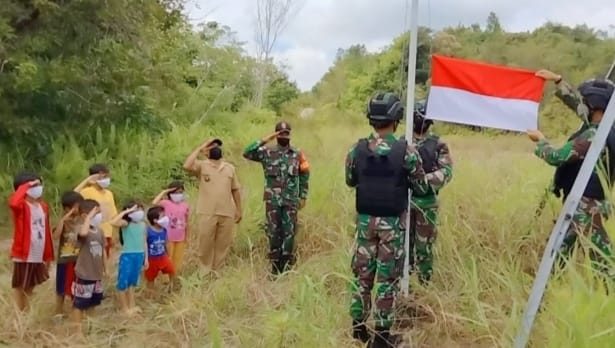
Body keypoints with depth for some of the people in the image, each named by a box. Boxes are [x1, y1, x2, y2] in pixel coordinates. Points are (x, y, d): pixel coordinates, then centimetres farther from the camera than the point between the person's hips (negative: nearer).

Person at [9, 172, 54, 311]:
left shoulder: (43, 206, 8)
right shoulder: (21, 205, -13)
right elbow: (13, 203, -41)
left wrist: (48, 256, 14)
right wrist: (25, 186, -28)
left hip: (38, 256, 7)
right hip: (23, 255, -7)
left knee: (31, 286, 20)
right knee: (20, 287, 5)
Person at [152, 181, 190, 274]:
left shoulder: (185, 206, 0)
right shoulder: (166, 203, -10)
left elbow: (186, 222, 7)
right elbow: (154, 203, -31)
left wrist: (186, 237, 10)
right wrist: (164, 192, -21)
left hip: (180, 238, 4)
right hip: (168, 237, -4)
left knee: (177, 260, 16)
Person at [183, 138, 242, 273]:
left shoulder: (230, 168, 12)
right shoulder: (202, 166, 1)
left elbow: (235, 190, 16)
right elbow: (187, 166, -21)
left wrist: (239, 210, 13)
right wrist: (200, 148, -13)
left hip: (227, 213, 3)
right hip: (207, 213, -3)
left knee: (223, 244, 9)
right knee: (205, 243, 3)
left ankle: (217, 271, 23)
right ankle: (205, 271, 20)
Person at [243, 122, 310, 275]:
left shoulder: (298, 154, 5)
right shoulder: (267, 153, 1)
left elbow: (304, 176, 9)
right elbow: (247, 153, -11)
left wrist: (303, 197, 4)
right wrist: (264, 140, -13)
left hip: (291, 200, 0)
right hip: (273, 200, 0)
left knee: (289, 233, 0)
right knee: (274, 233, 5)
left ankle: (287, 265, 10)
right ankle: (275, 265, 15)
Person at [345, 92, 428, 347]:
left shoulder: (356, 150, -5)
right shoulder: (407, 151, -14)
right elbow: (421, 188, -3)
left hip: (365, 220, 3)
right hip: (392, 223, -3)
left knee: (362, 273, 14)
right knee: (388, 278, 7)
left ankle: (358, 327, 24)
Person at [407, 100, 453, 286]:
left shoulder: (438, 144, -1)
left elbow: (447, 171, -9)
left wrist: (427, 179, -24)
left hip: (426, 202, -2)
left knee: (424, 245, 3)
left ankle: (425, 285, 15)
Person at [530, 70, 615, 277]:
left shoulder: (594, 136, -22)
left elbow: (557, 157, -20)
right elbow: (577, 103, 21)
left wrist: (540, 140, -3)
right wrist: (558, 81, 19)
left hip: (585, 207, -10)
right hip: (583, 204, 10)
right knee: (559, 249, 16)